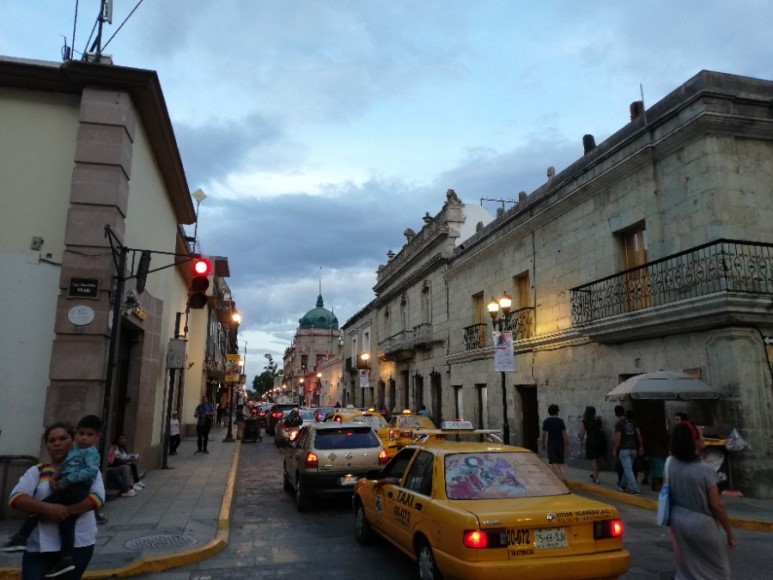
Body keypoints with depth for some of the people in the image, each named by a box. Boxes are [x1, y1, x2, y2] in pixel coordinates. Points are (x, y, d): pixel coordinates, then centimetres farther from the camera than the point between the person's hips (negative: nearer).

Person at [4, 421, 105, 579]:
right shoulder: (36, 471, 7)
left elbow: (97, 497, -9)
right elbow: (16, 498, -7)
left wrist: (66, 510, -21)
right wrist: (48, 508, -23)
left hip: (78, 544, 0)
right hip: (40, 545, 0)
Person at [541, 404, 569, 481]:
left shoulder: (546, 421, -3)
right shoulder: (560, 421, -4)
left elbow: (543, 435, -1)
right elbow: (564, 435, -6)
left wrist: (543, 444, 12)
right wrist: (567, 445, 0)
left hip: (551, 445, -1)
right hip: (560, 445, 1)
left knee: (554, 464, -2)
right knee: (561, 463, 13)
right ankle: (564, 478, 1)